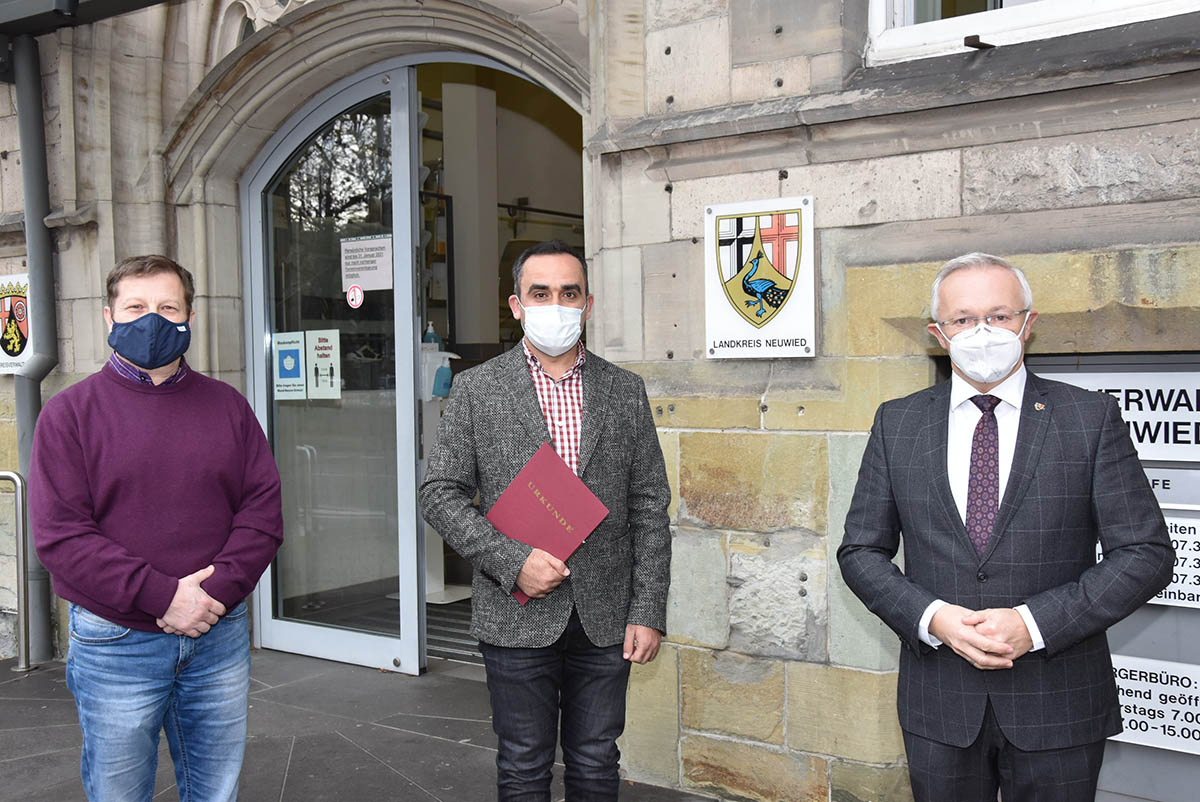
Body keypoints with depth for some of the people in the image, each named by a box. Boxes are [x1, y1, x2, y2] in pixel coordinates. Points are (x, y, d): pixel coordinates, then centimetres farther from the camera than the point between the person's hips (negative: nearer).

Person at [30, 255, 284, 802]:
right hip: (117, 644, -3)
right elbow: (58, 533, -12)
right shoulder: (71, 412, -3)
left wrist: (219, 589, -14)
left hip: (220, 636, 3)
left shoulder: (226, 405, 7)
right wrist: (162, 596, -19)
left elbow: (264, 507, 1)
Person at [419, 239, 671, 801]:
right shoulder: (476, 389, 0)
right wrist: (512, 561, -15)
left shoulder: (626, 392, 5)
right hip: (517, 619, -1)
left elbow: (649, 509, 5)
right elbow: (440, 493, -3)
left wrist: (649, 610, -1)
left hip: (605, 617, 2)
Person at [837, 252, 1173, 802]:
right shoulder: (898, 423, 3)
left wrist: (1034, 622, -17)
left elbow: (1146, 552, -6)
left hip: (1057, 706, -1)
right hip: (939, 703, 2)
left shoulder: (1090, 418, -3)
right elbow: (861, 551, 4)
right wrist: (932, 617, -13)